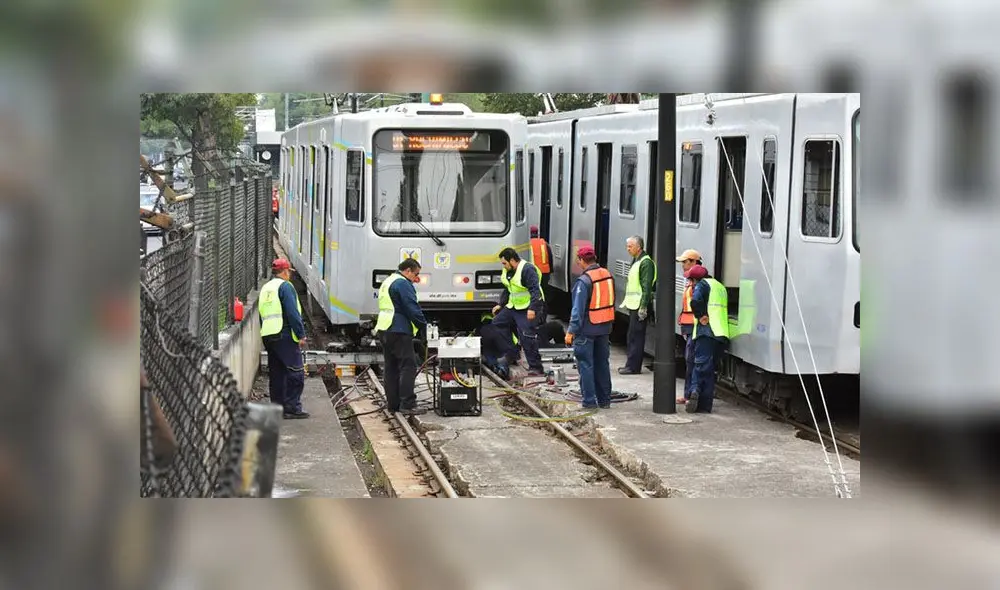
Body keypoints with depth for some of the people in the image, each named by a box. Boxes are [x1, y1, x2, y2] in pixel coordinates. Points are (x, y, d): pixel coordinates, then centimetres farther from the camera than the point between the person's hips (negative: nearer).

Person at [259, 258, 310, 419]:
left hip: (267, 335, 9)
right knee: (295, 372, -6)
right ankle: (292, 407, -11)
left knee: (276, 373, 12)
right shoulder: (285, 286, -7)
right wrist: (301, 335, -13)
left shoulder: (265, 288, 20)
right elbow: (292, 313, -15)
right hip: (284, 335, -9)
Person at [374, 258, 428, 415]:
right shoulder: (403, 284, -12)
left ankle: (393, 404, 13)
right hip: (399, 331, -10)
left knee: (391, 367, 12)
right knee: (408, 366, -9)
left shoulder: (387, 282, 20)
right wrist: (424, 326, -6)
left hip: (384, 330, 10)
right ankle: (407, 404, -14)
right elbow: (413, 308, -17)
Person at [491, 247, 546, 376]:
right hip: (513, 307, 10)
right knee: (498, 322, 11)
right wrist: (500, 305, 19)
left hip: (528, 309, -10)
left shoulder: (527, 269, -19)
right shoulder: (508, 272, 12)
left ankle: (535, 367, -8)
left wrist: (532, 309, -31)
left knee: (528, 337, -14)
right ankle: (511, 354, 16)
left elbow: (535, 290, -24)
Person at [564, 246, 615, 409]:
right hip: (605, 328, 7)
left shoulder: (584, 281, -19)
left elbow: (578, 309, -20)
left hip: (587, 329, -7)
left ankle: (589, 400, 1)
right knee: (602, 364, 15)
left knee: (586, 365, 1)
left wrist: (571, 331, -16)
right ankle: (605, 399, 21)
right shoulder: (607, 275, 4)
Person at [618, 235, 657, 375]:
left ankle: (633, 366, -5)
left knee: (635, 337, -8)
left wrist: (643, 307, -23)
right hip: (634, 305, 10)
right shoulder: (636, 261, 18)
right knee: (632, 337, 14)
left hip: (640, 306, -10)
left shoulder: (646, 263, -14)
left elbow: (647, 287, -19)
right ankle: (631, 364, 20)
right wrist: (627, 302, 22)